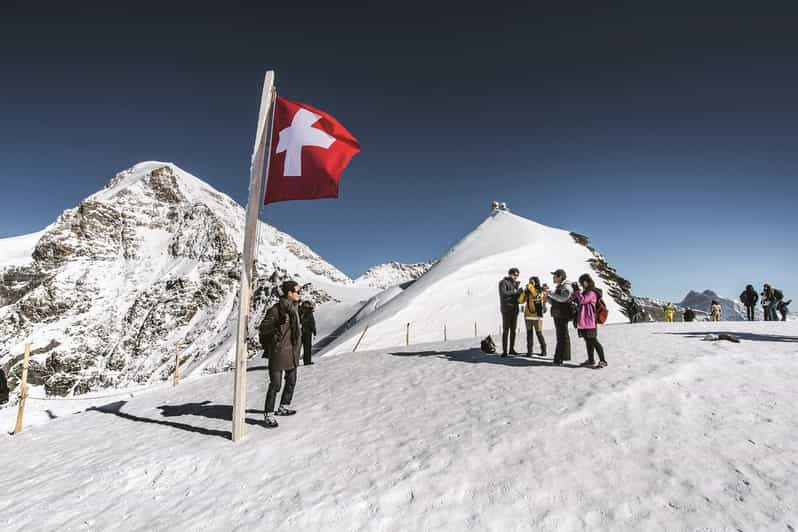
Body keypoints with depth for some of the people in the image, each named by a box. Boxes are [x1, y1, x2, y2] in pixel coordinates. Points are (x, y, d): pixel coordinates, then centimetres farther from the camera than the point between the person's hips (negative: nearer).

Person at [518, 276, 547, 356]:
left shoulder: (541, 291, -2)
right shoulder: (527, 292, 9)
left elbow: (536, 296, -24)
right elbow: (520, 301, 2)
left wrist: (531, 288, -18)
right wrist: (524, 292, -7)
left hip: (537, 316, -4)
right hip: (528, 315, 4)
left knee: (539, 333, 2)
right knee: (529, 333, 4)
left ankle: (543, 350, 18)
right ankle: (529, 350, 9)